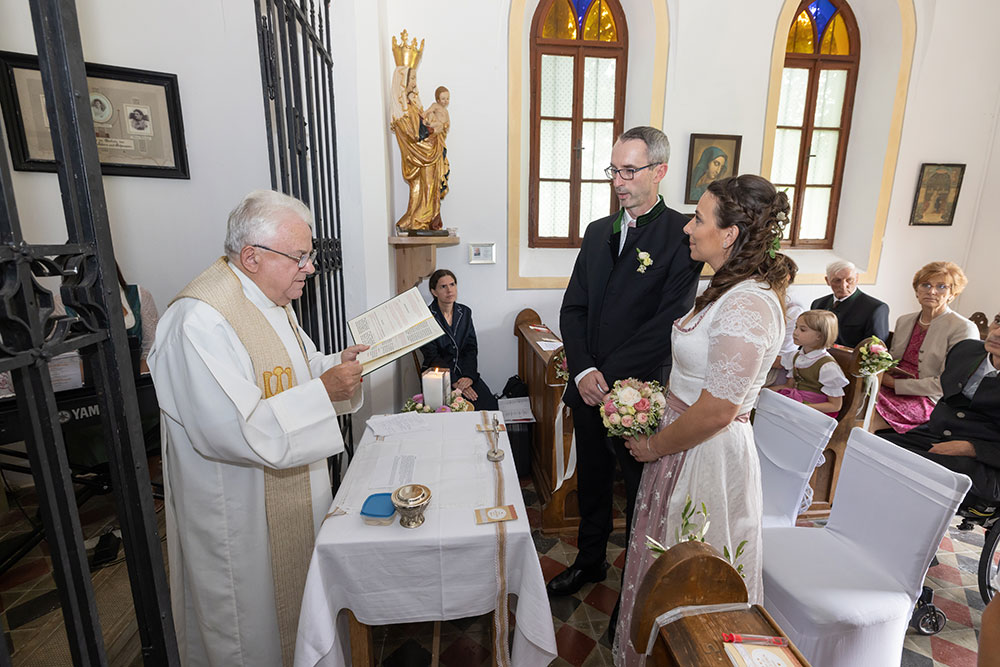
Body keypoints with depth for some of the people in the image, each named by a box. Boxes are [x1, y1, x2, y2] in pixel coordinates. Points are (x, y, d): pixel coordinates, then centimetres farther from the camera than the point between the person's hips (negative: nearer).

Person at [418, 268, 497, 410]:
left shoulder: (465, 312, 9)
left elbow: (471, 348, 5)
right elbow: (432, 356, -10)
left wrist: (469, 376, -13)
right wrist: (455, 382, -19)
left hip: (465, 373, 4)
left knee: (489, 403, -21)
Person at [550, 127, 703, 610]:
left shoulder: (682, 235, -11)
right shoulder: (598, 231, 9)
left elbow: (667, 324, -17)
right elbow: (573, 307, 5)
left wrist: (609, 377, -17)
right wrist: (583, 371, -8)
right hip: (588, 387, 6)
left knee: (642, 494, 13)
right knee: (592, 481, 22)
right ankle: (590, 561, 45)